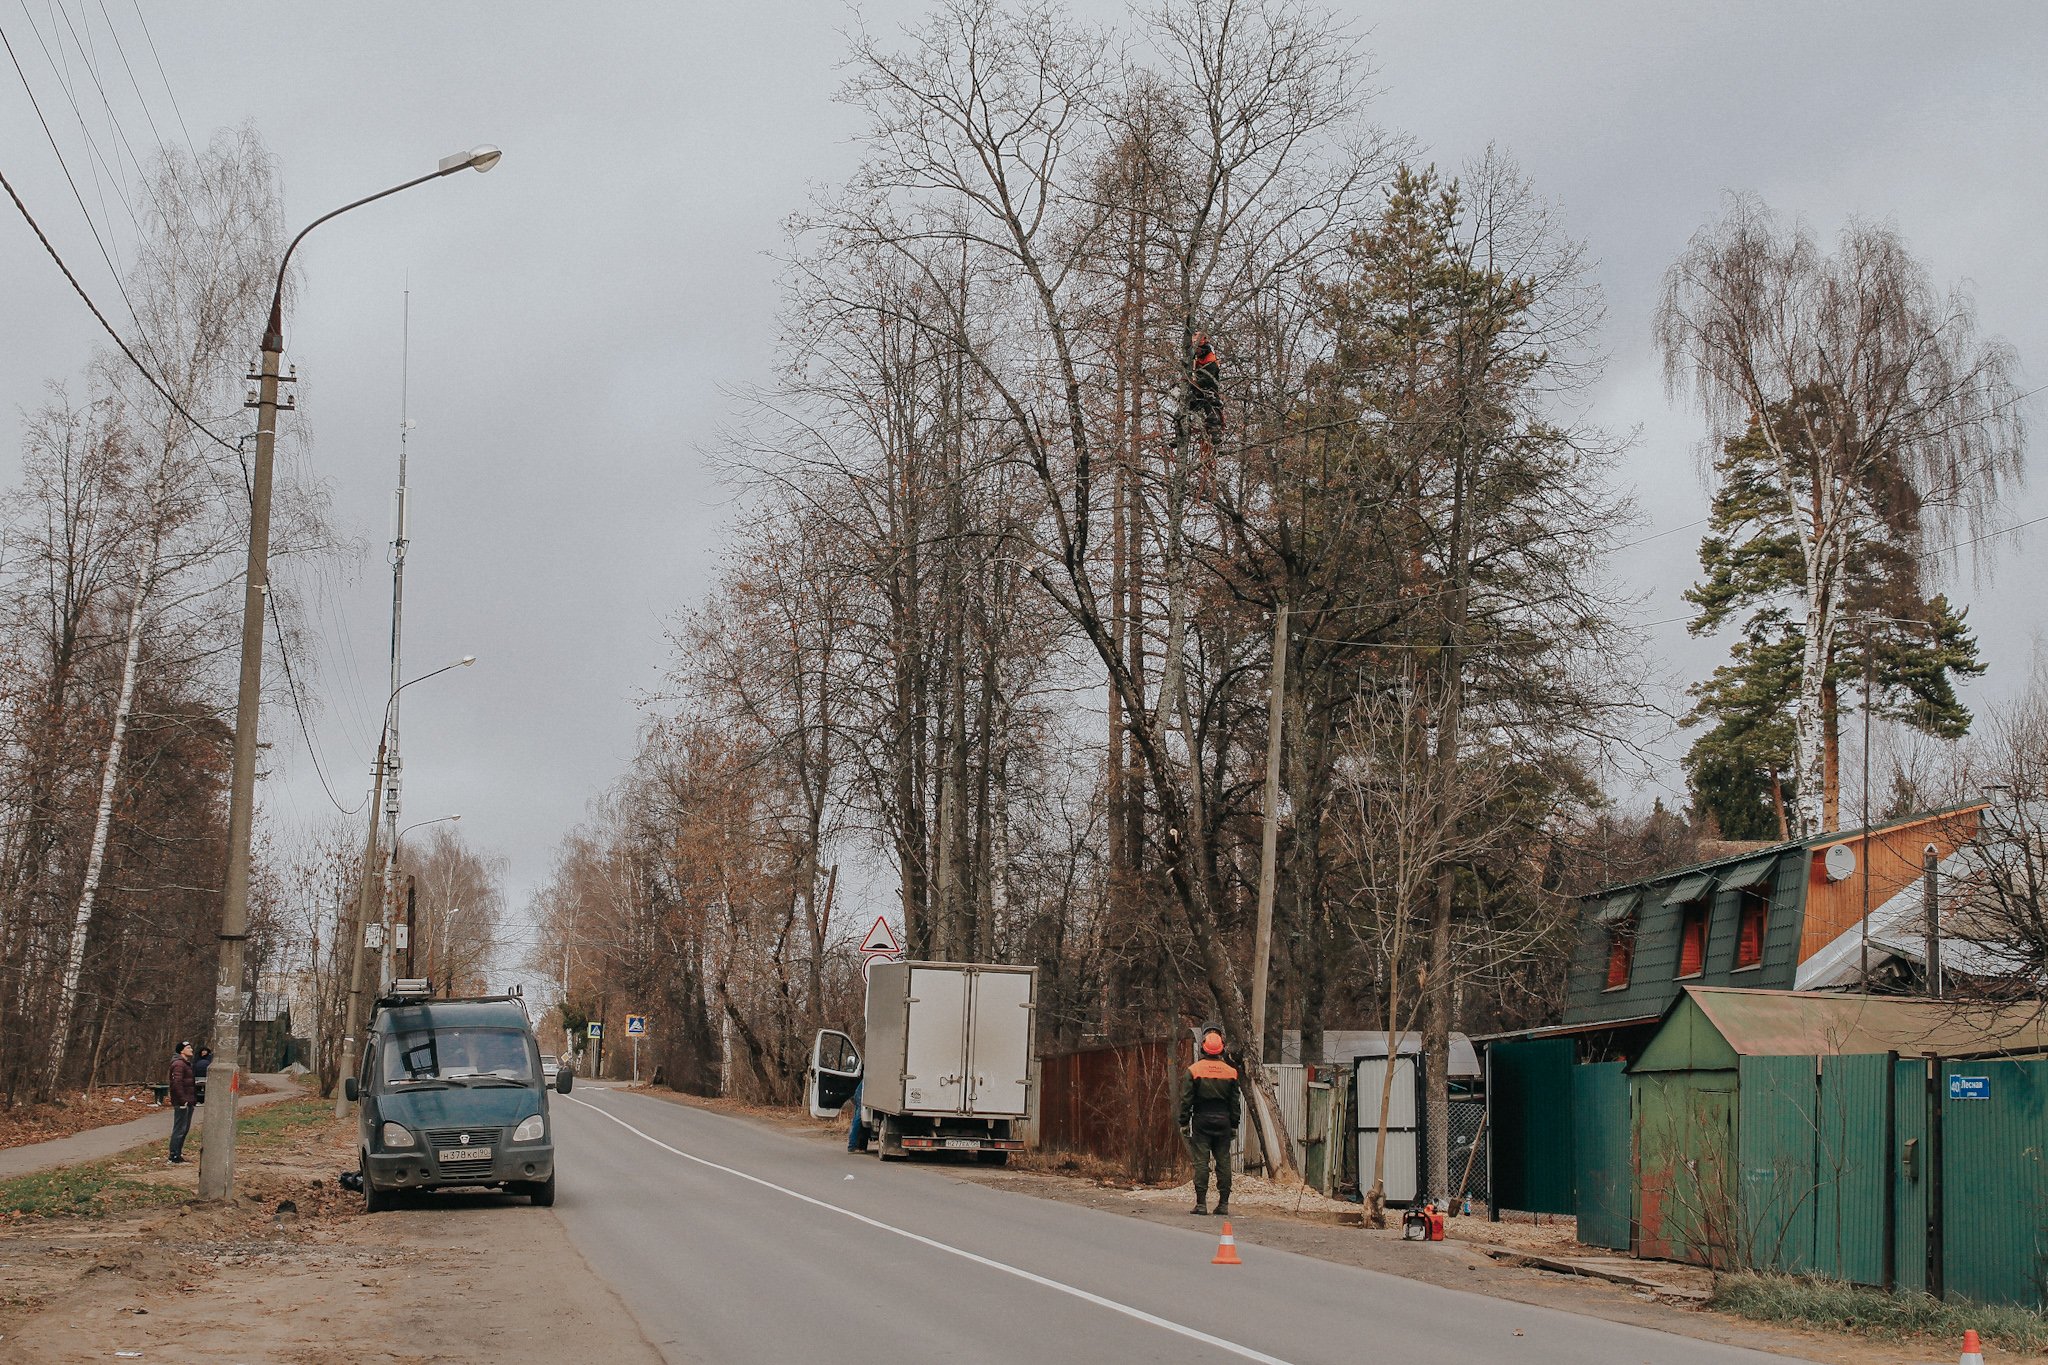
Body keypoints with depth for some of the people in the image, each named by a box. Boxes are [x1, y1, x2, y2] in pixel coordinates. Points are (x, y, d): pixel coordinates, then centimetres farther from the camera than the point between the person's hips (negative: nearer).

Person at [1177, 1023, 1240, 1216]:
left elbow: (1186, 1099, -4)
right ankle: (1223, 1203, 6)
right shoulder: (1230, 1072, 3)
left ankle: (1201, 1203, -5)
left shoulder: (1194, 1070, -4)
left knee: (1201, 1162, -2)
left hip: (1202, 1120, -2)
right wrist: (1234, 1125, 14)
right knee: (1223, 1162, 6)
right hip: (1223, 1121, 2)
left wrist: (1184, 1123, 2)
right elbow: (1234, 1102, 7)